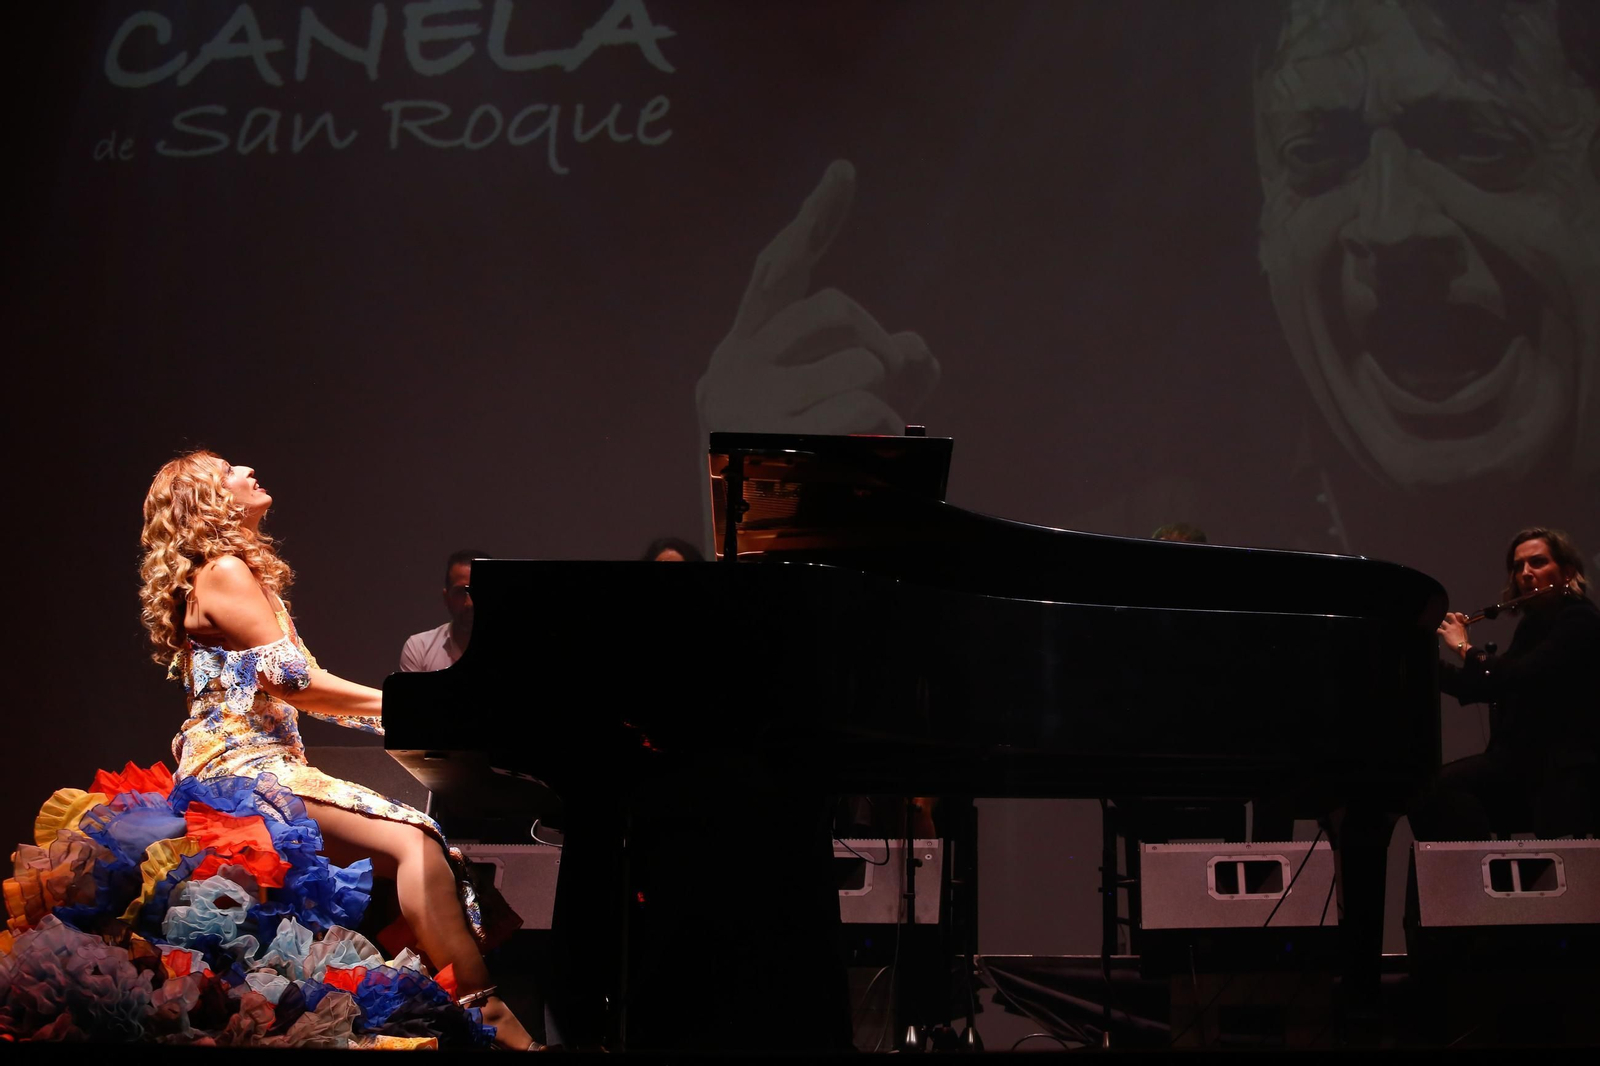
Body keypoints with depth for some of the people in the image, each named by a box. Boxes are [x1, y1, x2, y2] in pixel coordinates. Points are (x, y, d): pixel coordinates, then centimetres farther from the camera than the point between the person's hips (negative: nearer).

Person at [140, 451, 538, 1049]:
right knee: (410, 842, -25)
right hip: (241, 765, -9)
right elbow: (293, 682, -12)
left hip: (272, 762, 9)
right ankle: (486, 1012, -34)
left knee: (420, 845, -8)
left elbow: (301, 691, 23)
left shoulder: (246, 573, 26)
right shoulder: (222, 573, -4)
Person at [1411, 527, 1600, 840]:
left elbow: (1517, 678, -22)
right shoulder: (1532, 624, 17)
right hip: (1525, 761, 8)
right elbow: (1481, 687, 23)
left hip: (1567, 771, -8)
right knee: (1441, 788, -18)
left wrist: (1465, 648, -7)